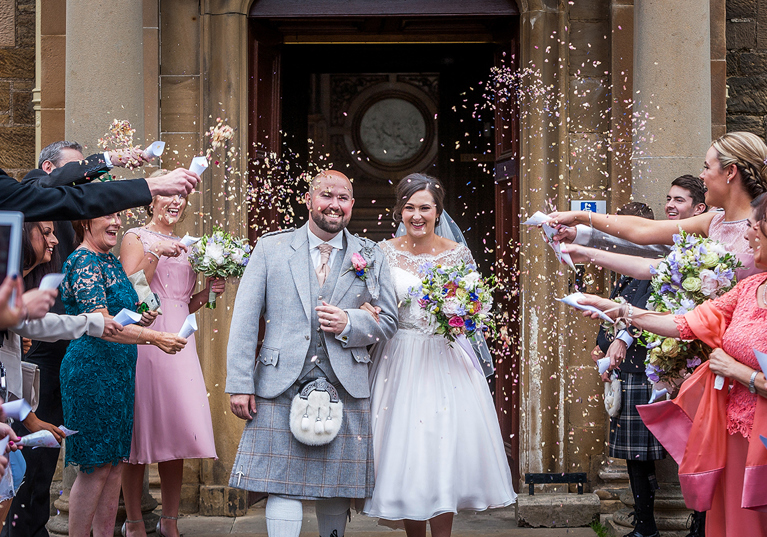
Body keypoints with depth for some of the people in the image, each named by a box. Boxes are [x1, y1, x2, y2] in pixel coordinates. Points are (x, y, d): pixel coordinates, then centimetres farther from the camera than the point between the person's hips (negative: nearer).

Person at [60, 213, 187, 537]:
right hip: (92, 371, -9)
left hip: (117, 373, 9)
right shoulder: (84, 262, -13)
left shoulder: (110, 262, 16)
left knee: (114, 463, 9)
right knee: (96, 467, -7)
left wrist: (139, 319, 7)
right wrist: (154, 338, -27)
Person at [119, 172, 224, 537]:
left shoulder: (184, 247, 19)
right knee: (142, 429, -4)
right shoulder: (136, 238, 1)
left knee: (176, 432, 4)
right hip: (143, 340, -6)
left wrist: (207, 292, 6)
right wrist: (155, 253, -19)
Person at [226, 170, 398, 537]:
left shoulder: (370, 257, 11)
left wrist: (348, 323, -9)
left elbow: (388, 322, 12)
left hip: (345, 387, 1)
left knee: (336, 488, 6)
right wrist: (239, 383, -4)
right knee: (282, 487, -5)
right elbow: (245, 320, 3)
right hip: (281, 385, -1)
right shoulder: (270, 249, 7)